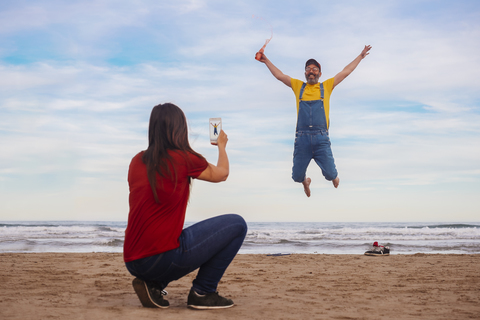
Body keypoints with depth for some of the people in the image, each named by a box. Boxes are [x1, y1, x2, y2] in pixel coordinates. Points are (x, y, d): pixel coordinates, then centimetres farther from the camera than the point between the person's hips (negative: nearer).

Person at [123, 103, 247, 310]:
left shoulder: (137, 161, 8)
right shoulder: (184, 158, -7)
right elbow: (222, 174, 12)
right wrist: (222, 146, 31)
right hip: (161, 257, -7)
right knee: (237, 224, 4)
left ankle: (153, 284, 15)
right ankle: (202, 293, 5)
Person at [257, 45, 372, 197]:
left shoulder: (326, 86, 15)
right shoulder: (298, 86, 17)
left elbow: (345, 72, 18)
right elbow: (280, 75, 20)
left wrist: (361, 56, 20)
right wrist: (266, 61, 20)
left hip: (321, 138, -1)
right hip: (302, 138, 1)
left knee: (330, 174, -3)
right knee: (297, 176, 3)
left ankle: (335, 179, 35)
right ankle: (306, 181, 40)